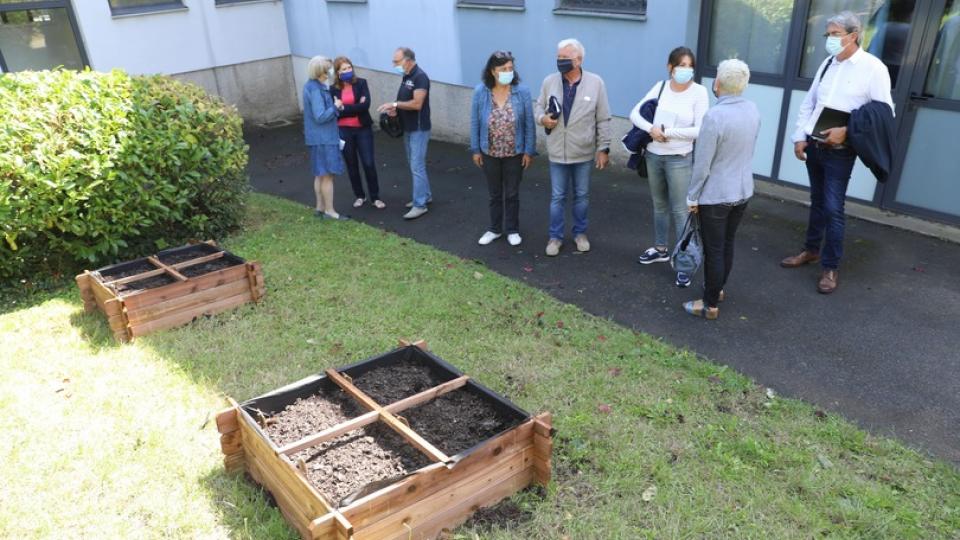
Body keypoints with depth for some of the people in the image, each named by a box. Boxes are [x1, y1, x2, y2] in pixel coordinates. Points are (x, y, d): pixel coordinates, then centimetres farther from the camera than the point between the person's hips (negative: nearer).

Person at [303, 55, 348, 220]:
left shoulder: (312, 86, 11)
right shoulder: (316, 90, -20)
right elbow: (321, 116, -24)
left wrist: (333, 106, 6)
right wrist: (335, 106, -13)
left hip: (320, 137, 10)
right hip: (323, 138, -10)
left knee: (320, 174, 16)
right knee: (327, 175, -2)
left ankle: (320, 208, 24)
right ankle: (329, 211, 6)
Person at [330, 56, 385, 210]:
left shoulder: (361, 83, -3)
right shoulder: (334, 89, -1)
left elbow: (365, 105, -16)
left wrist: (344, 108, -14)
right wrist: (356, 107, -14)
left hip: (363, 129, -1)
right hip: (344, 131, 1)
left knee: (369, 163, -2)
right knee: (352, 165, 11)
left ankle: (375, 197, 11)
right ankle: (359, 196, 27)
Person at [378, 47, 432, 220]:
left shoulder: (420, 77, -17)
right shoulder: (406, 77, 12)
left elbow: (417, 103, -24)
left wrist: (394, 104, -20)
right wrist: (395, 109, 0)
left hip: (419, 129, -9)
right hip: (408, 128, 9)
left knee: (417, 167, -9)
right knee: (415, 166, 15)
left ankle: (420, 205, -5)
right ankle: (425, 196, 27)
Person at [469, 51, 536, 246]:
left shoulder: (522, 91, -12)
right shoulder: (480, 92, -9)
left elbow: (529, 124, -7)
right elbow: (475, 123, -2)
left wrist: (529, 151, -7)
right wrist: (475, 150, -1)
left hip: (515, 153, -1)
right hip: (489, 153, 1)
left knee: (512, 194, 12)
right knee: (495, 194, 16)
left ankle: (512, 230, 27)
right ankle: (495, 229, 31)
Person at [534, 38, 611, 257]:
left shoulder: (595, 83, -7)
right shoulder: (549, 81, -3)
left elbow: (603, 120, -3)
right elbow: (538, 106, 10)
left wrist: (603, 149, -4)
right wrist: (542, 118, -14)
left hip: (584, 152, -1)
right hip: (557, 152, 1)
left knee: (582, 196, 13)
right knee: (557, 197, 8)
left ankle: (580, 233, 31)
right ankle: (555, 236, 22)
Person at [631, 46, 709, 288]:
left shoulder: (699, 92, -10)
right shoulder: (661, 87, 2)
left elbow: (700, 130, -16)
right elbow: (635, 113, 2)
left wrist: (667, 131, -17)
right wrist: (651, 128, -16)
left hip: (680, 159, -5)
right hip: (653, 155, 5)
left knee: (680, 210, -3)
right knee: (659, 205, 18)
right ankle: (660, 249, 35)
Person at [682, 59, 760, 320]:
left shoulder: (714, 116, -24)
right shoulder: (753, 110, -1)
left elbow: (702, 164, -20)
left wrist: (692, 197, -8)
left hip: (715, 195, -7)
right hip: (743, 191, 7)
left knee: (713, 250, 4)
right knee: (727, 244, 22)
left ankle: (710, 305, 15)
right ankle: (718, 287, 40)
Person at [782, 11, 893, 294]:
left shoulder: (873, 67, -9)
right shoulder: (827, 63, 8)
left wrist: (846, 131, -20)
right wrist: (800, 137, 1)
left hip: (839, 151, -5)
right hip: (814, 145, 5)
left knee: (833, 208, -5)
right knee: (817, 202, 17)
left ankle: (830, 268, 6)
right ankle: (811, 250, 32)